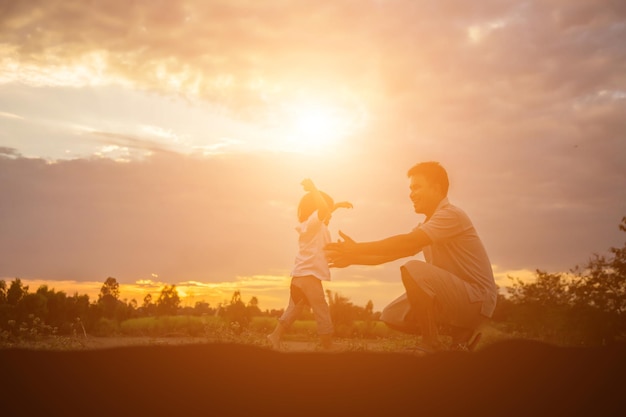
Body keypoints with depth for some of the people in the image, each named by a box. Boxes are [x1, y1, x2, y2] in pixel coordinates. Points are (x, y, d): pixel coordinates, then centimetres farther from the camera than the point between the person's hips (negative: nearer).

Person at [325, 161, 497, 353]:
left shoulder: (451, 215, -15)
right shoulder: (427, 225, 15)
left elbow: (406, 243, -26)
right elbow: (395, 252, 9)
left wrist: (357, 248, -24)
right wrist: (353, 257, -4)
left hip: (476, 298, -9)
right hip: (455, 297, 9)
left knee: (413, 270, -29)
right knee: (392, 316, 2)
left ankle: (431, 346, -14)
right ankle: (461, 334, 11)